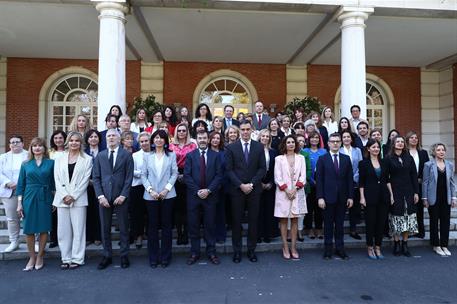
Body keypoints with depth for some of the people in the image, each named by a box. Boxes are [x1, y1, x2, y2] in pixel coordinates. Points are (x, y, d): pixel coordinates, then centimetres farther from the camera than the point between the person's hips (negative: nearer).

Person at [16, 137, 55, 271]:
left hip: (45, 198, -1)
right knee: (29, 230, 3)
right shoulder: (25, 164, 7)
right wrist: (19, 203, 1)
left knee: (44, 229, 3)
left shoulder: (50, 163, 4)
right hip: (29, 199, 1)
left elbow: (54, 183, 4)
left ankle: (40, 257, 18)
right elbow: (20, 185, 7)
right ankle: (32, 258, 17)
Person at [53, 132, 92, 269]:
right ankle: (66, 258, 17)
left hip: (78, 199, -3)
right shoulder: (59, 159, 12)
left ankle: (77, 259, 9)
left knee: (78, 229, 0)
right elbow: (57, 180, 5)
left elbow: (85, 180, -3)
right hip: (62, 199, 3)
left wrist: (73, 196, -10)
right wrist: (65, 196, -8)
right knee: (63, 230, 6)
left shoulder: (87, 159, 3)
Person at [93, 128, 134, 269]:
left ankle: (124, 256, 19)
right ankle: (107, 256, 22)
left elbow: (129, 177, -3)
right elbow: (95, 177, 5)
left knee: (124, 228, 6)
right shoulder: (100, 156, 10)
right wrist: (100, 196, -6)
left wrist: (123, 195, -11)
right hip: (104, 197, 3)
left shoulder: (127, 155, 2)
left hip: (120, 197, -2)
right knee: (105, 228, 9)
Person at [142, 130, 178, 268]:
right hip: (151, 195, 1)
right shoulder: (147, 156, 9)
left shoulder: (171, 155, 6)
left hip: (167, 194, -1)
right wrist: (150, 190, -9)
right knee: (152, 226, 5)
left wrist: (166, 189, -10)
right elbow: (143, 175, 4)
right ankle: (153, 257, 17)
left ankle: (165, 257, 15)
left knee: (166, 225, 4)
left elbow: (174, 173, 1)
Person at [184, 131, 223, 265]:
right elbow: (187, 175, -2)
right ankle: (194, 253, 19)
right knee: (193, 225, 6)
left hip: (210, 195, 0)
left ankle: (211, 252, 19)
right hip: (194, 195, 0)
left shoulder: (215, 155, 5)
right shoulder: (190, 155, 5)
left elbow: (219, 175, -1)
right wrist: (197, 191, -11)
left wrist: (208, 190, -12)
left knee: (210, 225, 7)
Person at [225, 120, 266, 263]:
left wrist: (251, 184, -10)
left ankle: (251, 250, 21)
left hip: (254, 189, 1)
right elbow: (229, 169, -3)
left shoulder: (259, 147, 4)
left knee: (253, 220, 7)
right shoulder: (231, 147, 0)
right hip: (237, 189, -1)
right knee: (236, 220, 5)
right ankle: (237, 250, 18)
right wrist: (241, 185, -12)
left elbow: (262, 168, 1)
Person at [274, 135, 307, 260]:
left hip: (297, 192, 2)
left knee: (295, 220, 6)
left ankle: (293, 248, 12)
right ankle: (285, 248, 10)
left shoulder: (301, 158, 9)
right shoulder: (279, 158, 4)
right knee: (283, 220, 2)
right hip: (283, 193, -2)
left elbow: (303, 176, 3)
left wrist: (295, 189, -10)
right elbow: (277, 177, -2)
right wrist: (286, 190, -11)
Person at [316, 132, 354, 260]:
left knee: (340, 224, 10)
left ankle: (340, 248, 20)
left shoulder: (346, 159, 8)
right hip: (328, 197, -2)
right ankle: (328, 249, 16)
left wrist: (350, 196, 1)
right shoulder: (322, 159, 0)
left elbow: (350, 179, 6)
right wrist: (320, 197, -10)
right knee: (328, 224, 6)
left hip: (342, 197, 2)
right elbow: (319, 179, -4)